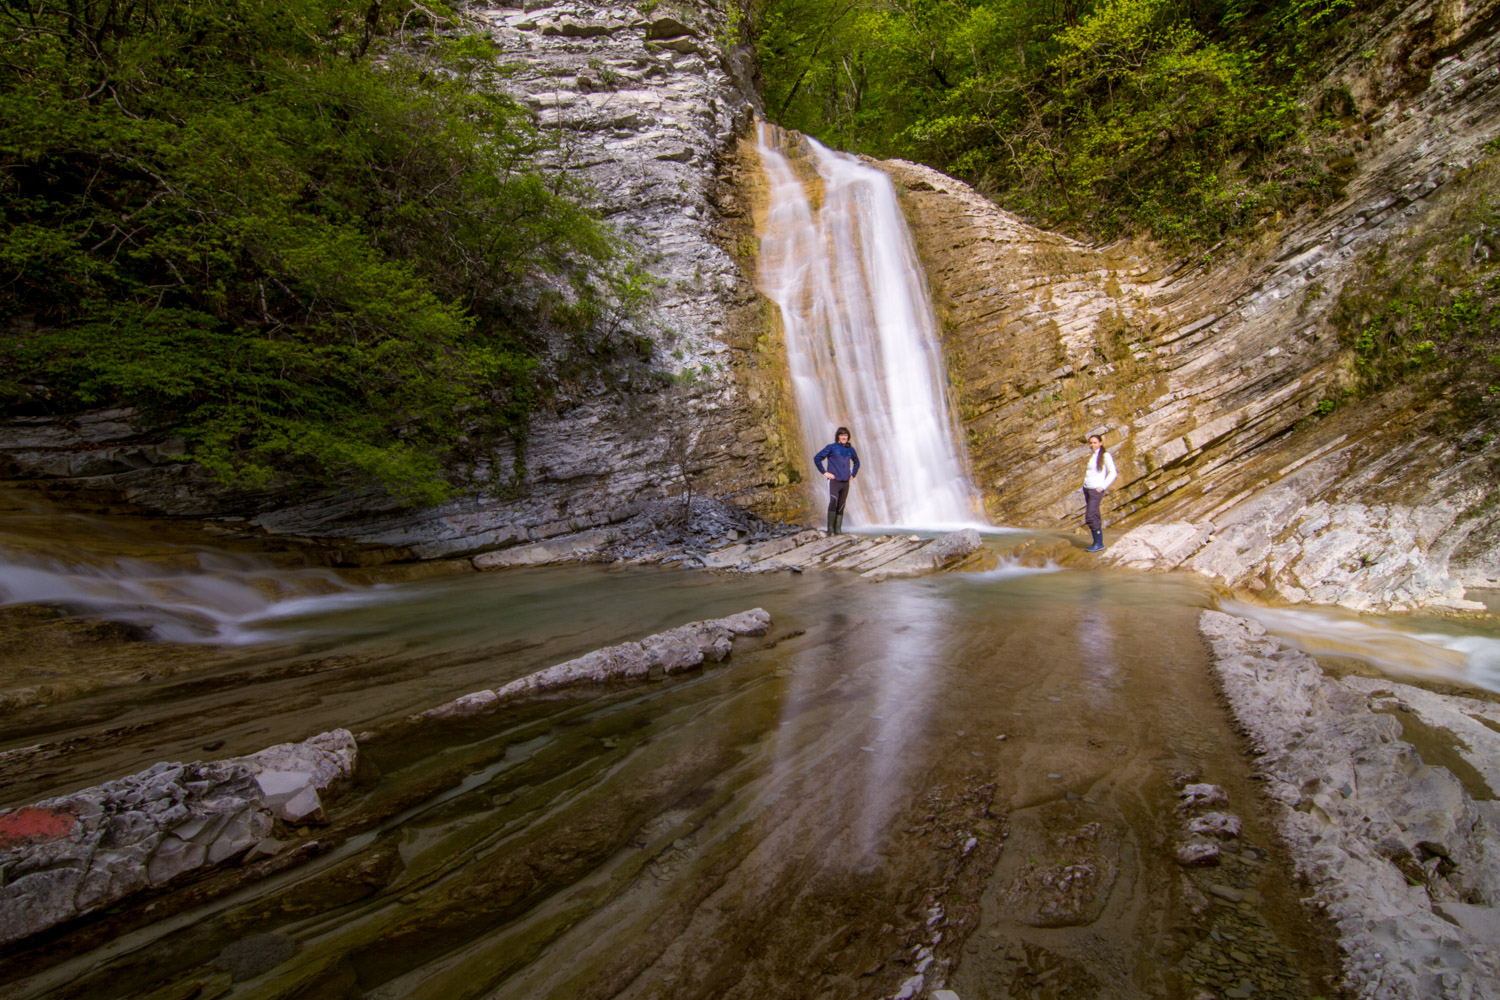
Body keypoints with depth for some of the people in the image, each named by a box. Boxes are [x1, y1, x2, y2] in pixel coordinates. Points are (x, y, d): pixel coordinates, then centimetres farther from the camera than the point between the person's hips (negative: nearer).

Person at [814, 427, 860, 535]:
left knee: (841, 506, 4)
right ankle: (830, 528, -18)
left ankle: (838, 529, 8)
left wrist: (853, 474, 18)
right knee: (833, 501, -21)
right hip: (834, 481, -5)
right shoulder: (831, 448, -1)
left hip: (845, 482, 5)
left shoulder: (850, 450, 13)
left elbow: (856, 462, 31)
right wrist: (824, 472, -6)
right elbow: (817, 458, -2)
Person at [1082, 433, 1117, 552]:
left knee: (1090, 517, -13)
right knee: (1095, 517, 8)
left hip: (1096, 489, -7)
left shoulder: (1105, 455, -5)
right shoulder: (1091, 456, 16)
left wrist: (1102, 487, -13)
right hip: (1086, 488, 8)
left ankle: (1099, 544, -6)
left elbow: (1112, 473, -9)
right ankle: (1097, 543, 11)